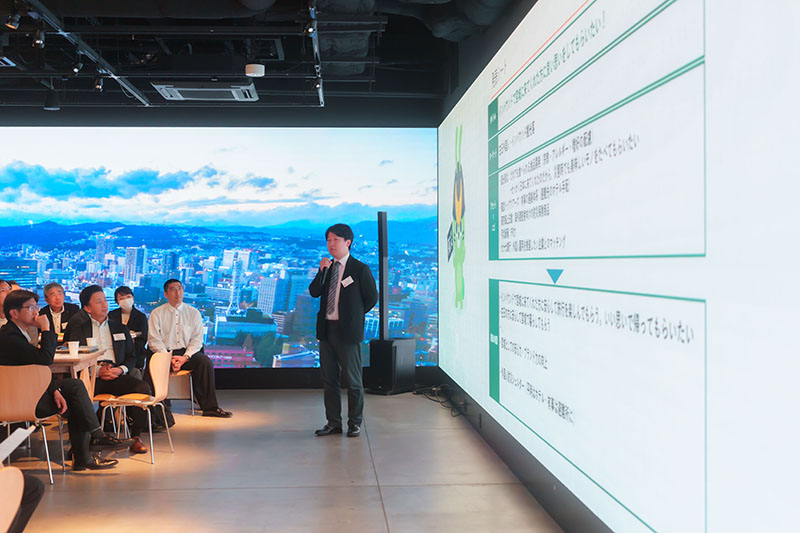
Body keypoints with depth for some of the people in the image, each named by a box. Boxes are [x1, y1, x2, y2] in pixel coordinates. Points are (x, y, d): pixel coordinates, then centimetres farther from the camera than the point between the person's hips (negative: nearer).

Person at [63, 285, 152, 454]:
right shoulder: (77, 330, 15)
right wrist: (97, 371, -11)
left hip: (116, 376, 2)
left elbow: (131, 357, 20)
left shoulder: (121, 329, 25)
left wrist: (121, 369, -4)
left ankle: (136, 436, -14)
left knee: (143, 388, -26)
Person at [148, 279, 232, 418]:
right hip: (165, 353, -1)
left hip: (188, 353, 1)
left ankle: (210, 407, -25)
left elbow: (197, 340, 4)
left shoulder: (193, 313, 11)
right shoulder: (157, 314, 7)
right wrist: (169, 359, -16)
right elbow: (154, 340, -1)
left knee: (205, 362, -28)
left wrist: (185, 357, -14)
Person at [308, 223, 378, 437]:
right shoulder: (327, 268, 10)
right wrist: (322, 271, -12)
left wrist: (353, 315, 6)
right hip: (326, 329, 6)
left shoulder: (360, 269, -6)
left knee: (353, 379, 3)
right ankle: (333, 422, 21)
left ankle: (354, 423, 16)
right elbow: (314, 292, -1)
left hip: (347, 331, -6)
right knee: (329, 379, 11)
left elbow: (371, 298, 1)